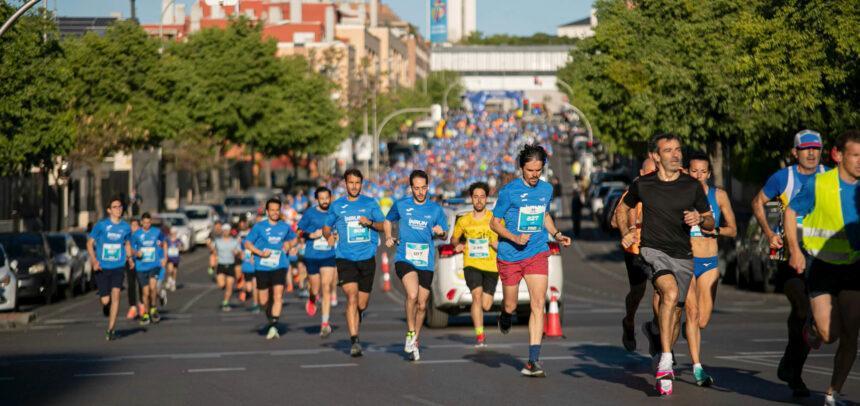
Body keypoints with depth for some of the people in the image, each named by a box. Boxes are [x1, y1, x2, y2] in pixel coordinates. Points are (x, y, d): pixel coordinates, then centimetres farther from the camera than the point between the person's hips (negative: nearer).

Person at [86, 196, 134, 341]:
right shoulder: (101, 225, -4)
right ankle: (106, 306, 36)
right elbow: (89, 243, 0)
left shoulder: (125, 227, 5)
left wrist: (129, 258, 2)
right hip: (102, 268, -1)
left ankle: (111, 330, -9)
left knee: (115, 295, -15)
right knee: (105, 300, -5)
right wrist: (94, 260, -14)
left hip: (118, 267, 1)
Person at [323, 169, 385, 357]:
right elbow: (326, 227, 16)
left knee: (362, 304, 5)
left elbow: (382, 225, 8)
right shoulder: (337, 206, 8)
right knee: (352, 298, -17)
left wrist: (370, 223, -12)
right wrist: (328, 236, -6)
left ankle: (356, 317, 41)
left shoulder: (370, 203, 8)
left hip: (367, 258, 1)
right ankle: (354, 341, -19)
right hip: (345, 258, -1)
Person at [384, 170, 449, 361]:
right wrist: (388, 237, 5)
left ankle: (415, 341, 27)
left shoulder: (436, 209, 5)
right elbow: (388, 221, 22)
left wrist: (441, 232, -10)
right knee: (412, 295, -27)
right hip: (404, 259, -2)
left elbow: (444, 235, 13)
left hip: (426, 263, 2)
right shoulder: (401, 205, 4)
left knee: (422, 305, 6)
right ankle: (410, 333, -8)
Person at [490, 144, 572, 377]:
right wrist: (515, 238, -19)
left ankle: (533, 361, -13)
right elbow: (494, 223, -4)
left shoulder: (546, 189, 5)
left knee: (538, 305, -12)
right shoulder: (509, 191, -9)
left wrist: (556, 234, 7)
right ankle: (505, 316, 50)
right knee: (511, 306, 9)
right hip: (509, 256, -2)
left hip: (537, 254, 2)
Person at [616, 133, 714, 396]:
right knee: (670, 291, -30)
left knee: (674, 312, 7)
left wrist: (700, 220, -11)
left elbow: (710, 222, 11)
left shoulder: (692, 186, 3)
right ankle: (666, 362, -31)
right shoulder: (642, 185, 2)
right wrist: (626, 232, 4)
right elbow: (623, 208, 21)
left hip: (683, 256, 3)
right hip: (652, 250, -3)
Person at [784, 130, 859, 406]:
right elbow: (791, 212, -3)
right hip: (821, 266, -3)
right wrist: (794, 250, -12)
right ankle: (810, 327, 27)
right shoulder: (818, 185, -13)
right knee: (828, 335, -10)